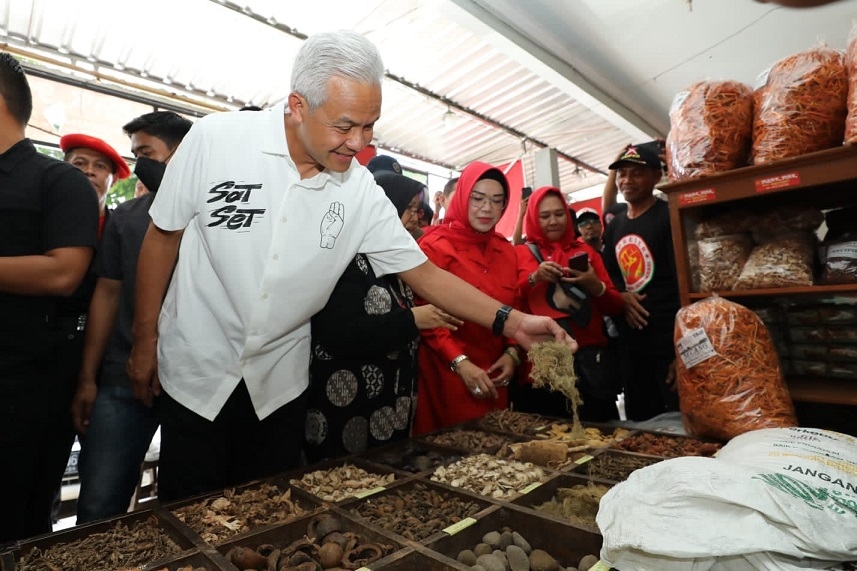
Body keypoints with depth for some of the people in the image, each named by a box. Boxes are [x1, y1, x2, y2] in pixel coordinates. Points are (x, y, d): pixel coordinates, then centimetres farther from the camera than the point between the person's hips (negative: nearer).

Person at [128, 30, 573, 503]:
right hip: (195, 374, 0)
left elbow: (423, 273, -8)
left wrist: (511, 322, -16)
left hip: (279, 384, 1)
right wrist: (145, 340, 1)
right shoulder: (214, 139, -14)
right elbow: (163, 235, -3)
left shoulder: (362, 192, -11)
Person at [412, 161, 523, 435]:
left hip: (494, 374, 6)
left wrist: (512, 352, -3)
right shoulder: (435, 245, -9)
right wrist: (459, 362, -19)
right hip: (447, 372, -5)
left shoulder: (506, 250, 9)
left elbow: (513, 307, 12)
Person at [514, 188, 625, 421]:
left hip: (590, 360, 3)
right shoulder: (521, 253, 4)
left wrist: (596, 287, -10)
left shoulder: (585, 250, 12)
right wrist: (534, 279, -21)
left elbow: (616, 307, 8)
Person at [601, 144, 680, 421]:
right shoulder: (614, 226, 12)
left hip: (670, 342, -6)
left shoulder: (669, 218, -7)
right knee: (639, 423, 17)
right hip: (631, 344, 6)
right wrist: (621, 296, -3)